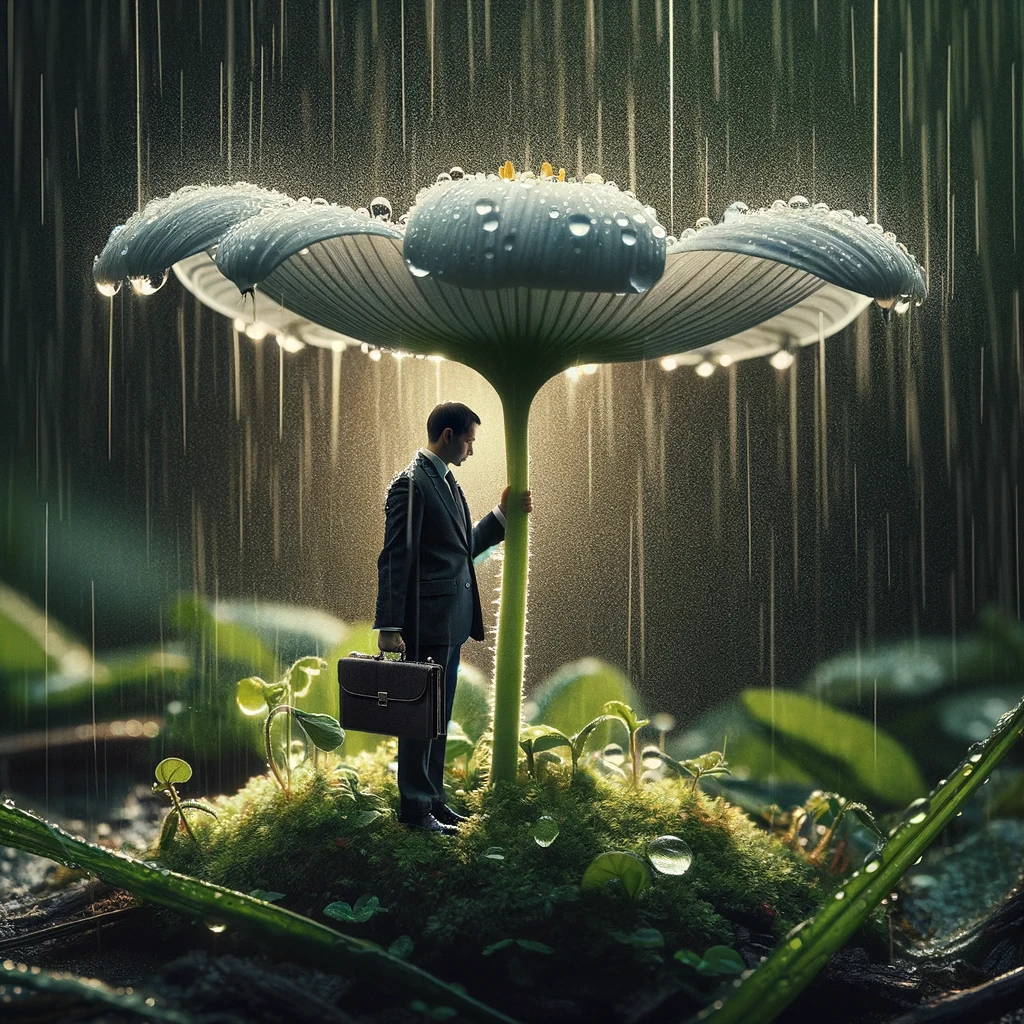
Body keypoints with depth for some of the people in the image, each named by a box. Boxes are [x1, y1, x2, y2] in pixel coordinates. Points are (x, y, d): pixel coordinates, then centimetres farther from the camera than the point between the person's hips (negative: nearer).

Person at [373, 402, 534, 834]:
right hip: (427, 622, -9)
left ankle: (433, 797, 25)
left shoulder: (447, 482, 15)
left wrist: (503, 513, 14)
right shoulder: (411, 484, -14)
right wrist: (389, 627, -19)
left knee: (438, 716, 16)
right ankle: (415, 808, 9)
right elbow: (394, 560, -17)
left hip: (451, 620, 9)